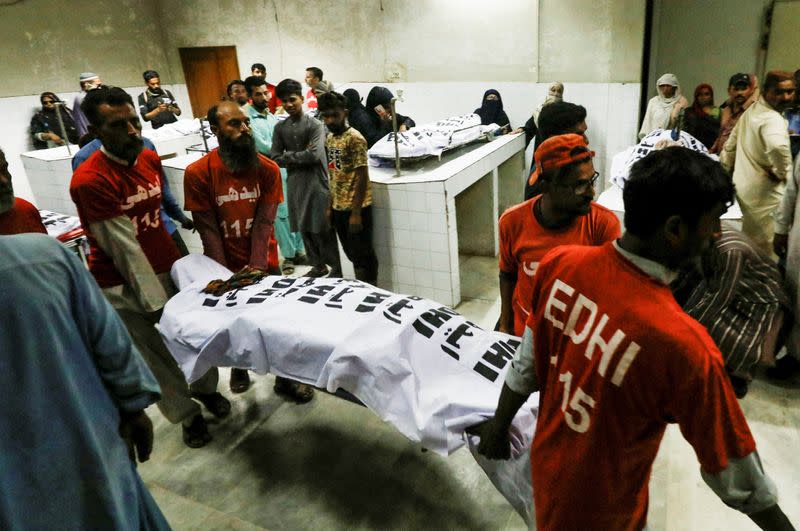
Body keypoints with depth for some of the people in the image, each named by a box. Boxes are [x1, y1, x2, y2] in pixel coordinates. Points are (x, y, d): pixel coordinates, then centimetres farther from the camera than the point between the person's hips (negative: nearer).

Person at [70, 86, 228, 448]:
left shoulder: (150, 158, 0)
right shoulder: (90, 180, -21)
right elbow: (123, 248, -20)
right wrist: (155, 302, -16)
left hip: (168, 266, 5)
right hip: (123, 285, -5)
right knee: (157, 355, 7)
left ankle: (205, 388, 35)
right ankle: (187, 414, 26)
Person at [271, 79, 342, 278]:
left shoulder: (315, 125, -5)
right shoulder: (280, 127, 9)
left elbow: (314, 155, -17)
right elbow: (274, 158, 2)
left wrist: (289, 156, -6)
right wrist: (300, 156, -8)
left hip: (316, 182, -5)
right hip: (294, 183, 5)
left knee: (323, 228, -2)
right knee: (304, 228, 11)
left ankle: (336, 268, 10)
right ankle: (318, 266, 24)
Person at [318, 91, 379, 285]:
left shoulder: (355, 139, -14)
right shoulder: (329, 139, 9)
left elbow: (362, 177, -17)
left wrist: (356, 213, -19)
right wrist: (330, 206, 13)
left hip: (356, 208, -8)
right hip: (338, 208, 8)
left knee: (363, 255, 1)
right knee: (352, 254, 16)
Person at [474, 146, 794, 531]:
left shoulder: (559, 264, -20)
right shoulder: (682, 345, -36)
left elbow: (526, 364, -5)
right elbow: (733, 472, -20)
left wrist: (499, 424, 9)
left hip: (546, 462, 4)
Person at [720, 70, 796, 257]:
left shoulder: (751, 111, 10)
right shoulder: (773, 119, -20)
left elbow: (730, 145, 20)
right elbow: (777, 146, -42)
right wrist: (783, 173, -25)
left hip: (742, 186, 9)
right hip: (764, 192, -9)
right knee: (763, 250, 1)